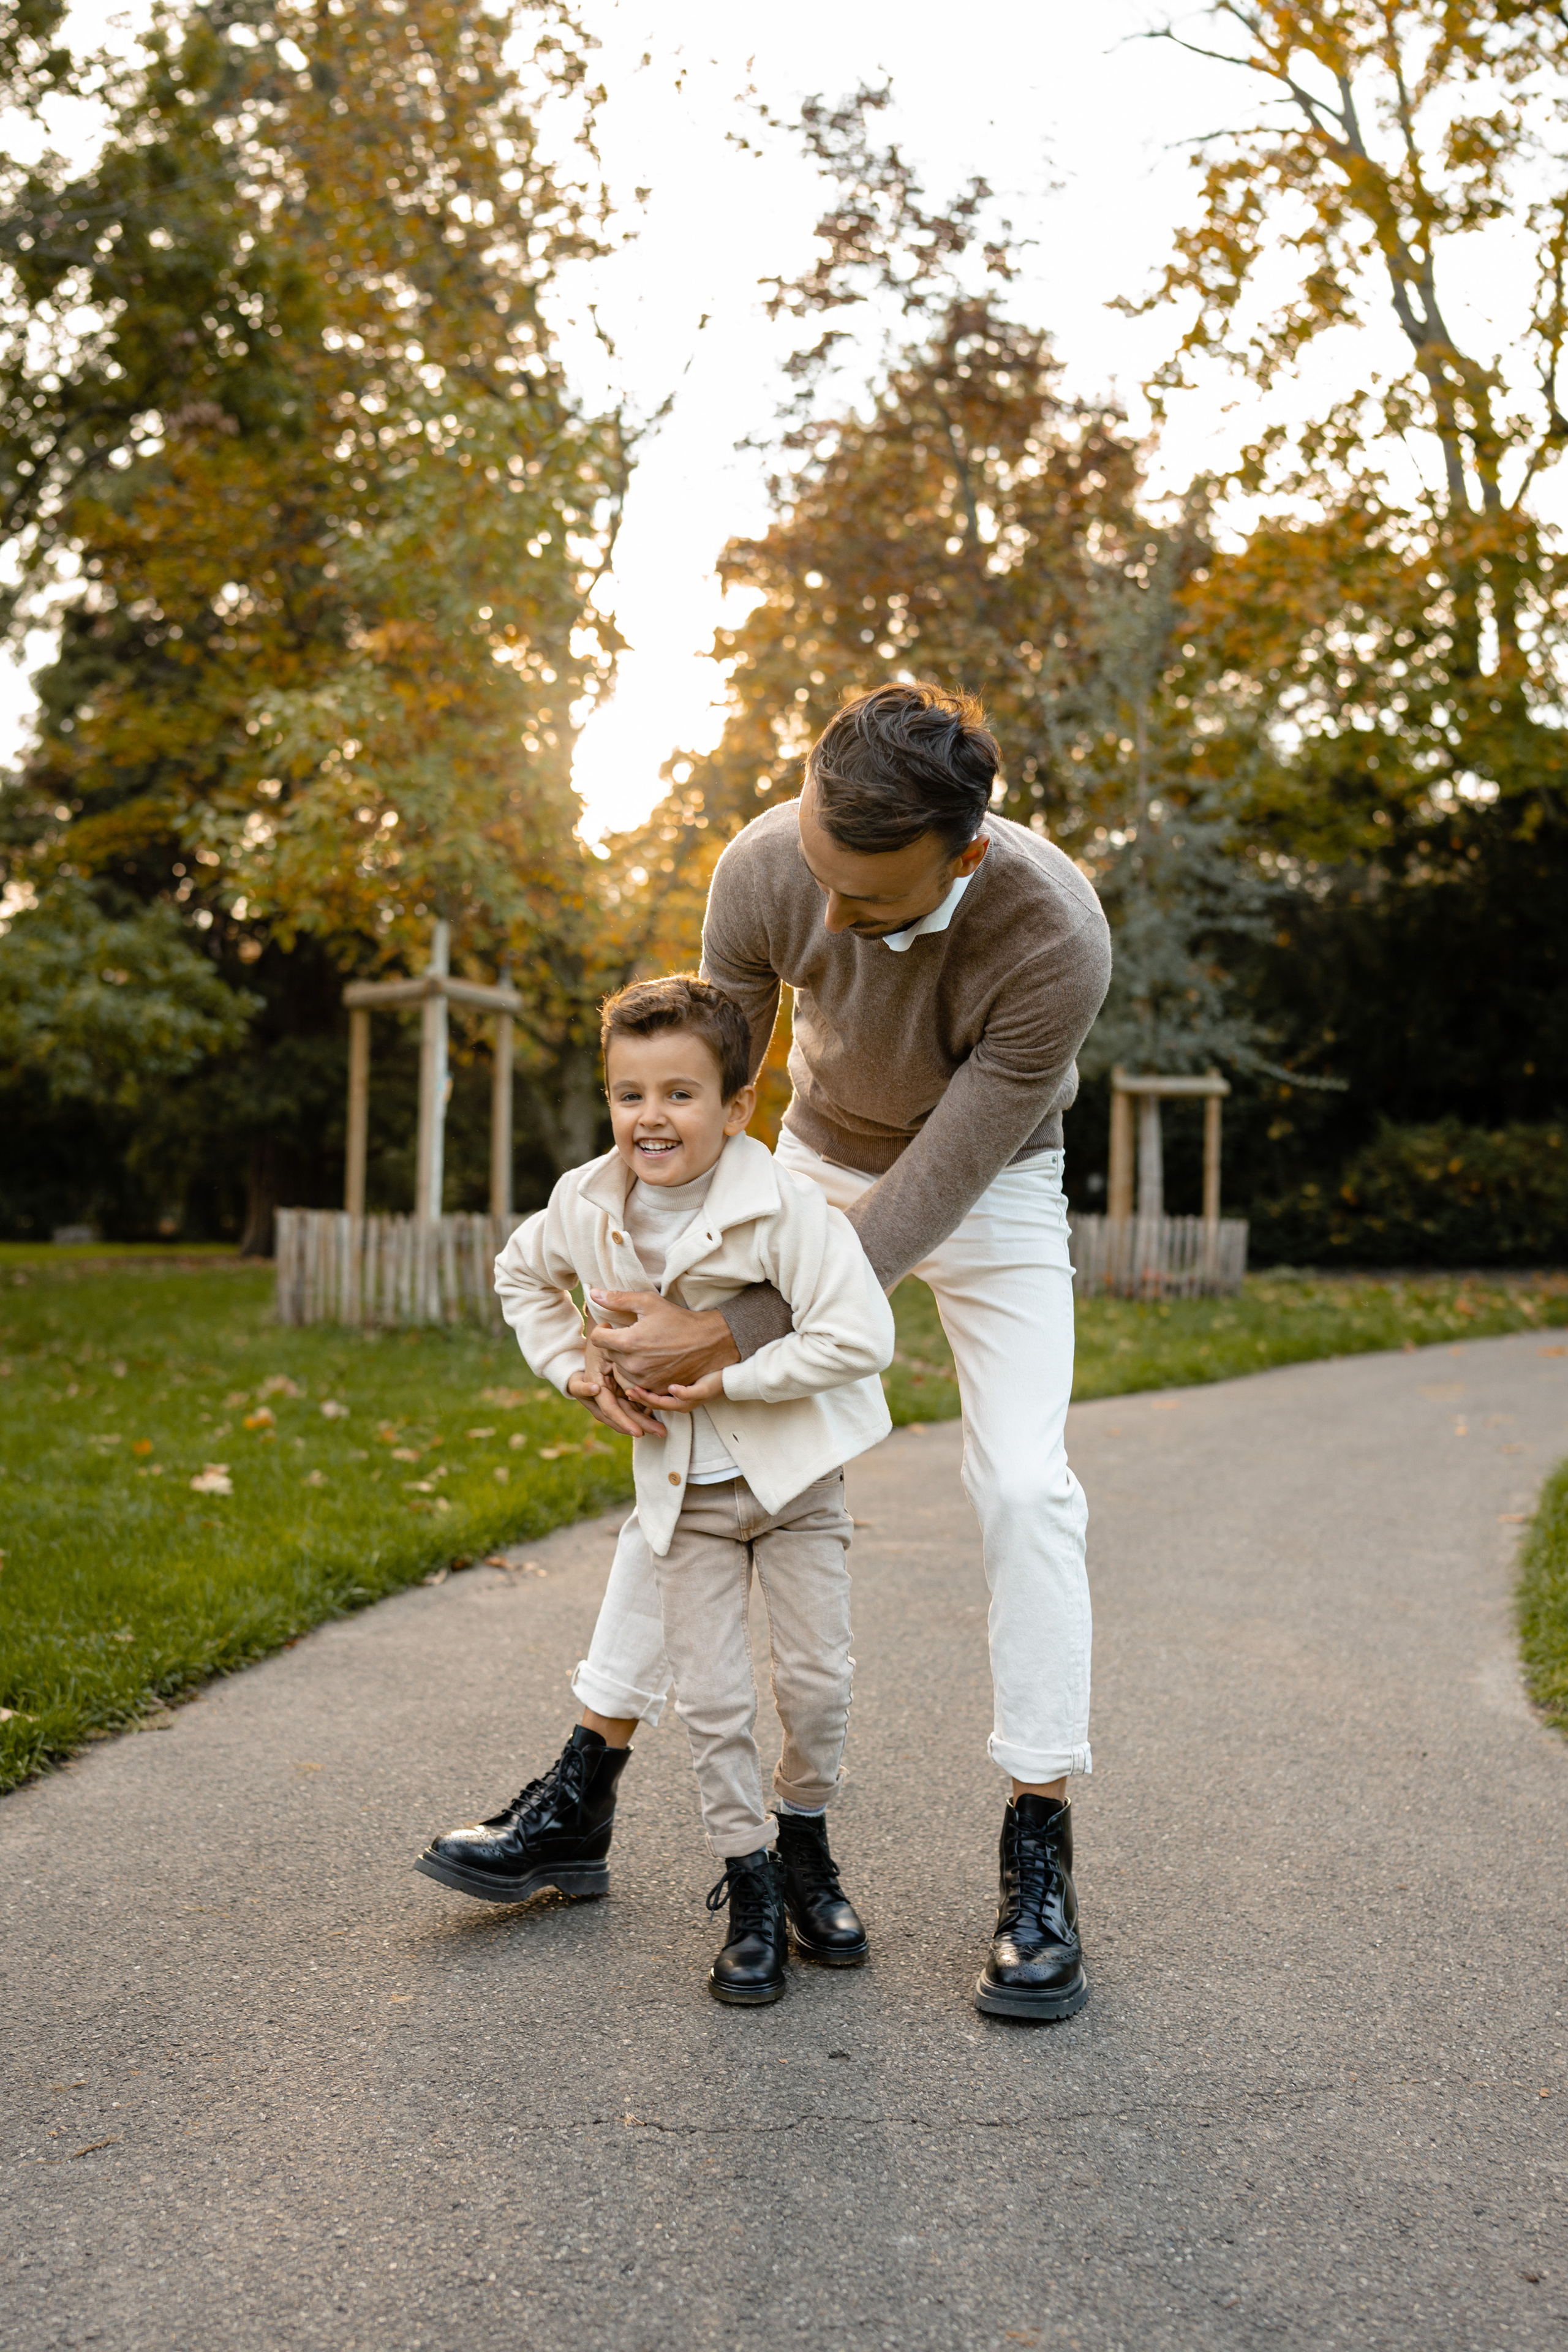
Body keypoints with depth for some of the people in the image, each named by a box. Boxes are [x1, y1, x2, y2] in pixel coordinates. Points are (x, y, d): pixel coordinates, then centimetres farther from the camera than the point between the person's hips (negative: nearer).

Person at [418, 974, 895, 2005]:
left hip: (794, 1474, -2)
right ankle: (750, 1891, 17)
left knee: (817, 1682, 2)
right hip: (685, 1489, 3)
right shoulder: (585, 1206, -7)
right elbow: (523, 1275, 16)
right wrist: (571, 1367, 3)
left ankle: (804, 1851, 28)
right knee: (712, 1699, 1)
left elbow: (859, 1338, -28)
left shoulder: (786, 1206, -23)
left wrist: (730, 1379, -24)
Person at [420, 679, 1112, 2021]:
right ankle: (586, 1785, 12)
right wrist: (633, 1319, -21)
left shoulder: (1056, 938, -39)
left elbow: (932, 1193, -34)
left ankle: (1039, 1865, -4)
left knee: (1024, 1483, -16)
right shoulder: (766, 869, -29)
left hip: (990, 1184, -3)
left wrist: (731, 1335, -35)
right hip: (821, 1158, 3)